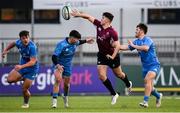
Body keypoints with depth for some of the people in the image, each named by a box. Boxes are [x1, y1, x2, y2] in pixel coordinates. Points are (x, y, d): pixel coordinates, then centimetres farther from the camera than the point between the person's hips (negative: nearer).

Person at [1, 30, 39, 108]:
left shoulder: (32, 47, -30)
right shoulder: (19, 43, -11)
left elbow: (33, 62, -35)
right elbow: (13, 43, 16)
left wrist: (21, 66, -47)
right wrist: (5, 50, 8)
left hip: (32, 68, -6)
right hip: (22, 65, 6)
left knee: (25, 89, -4)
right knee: (10, 79, -13)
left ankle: (26, 103, 26)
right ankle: (23, 78, 17)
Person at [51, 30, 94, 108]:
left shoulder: (75, 43, -7)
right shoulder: (61, 45, -28)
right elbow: (54, 56, -33)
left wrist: (86, 41, 31)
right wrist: (57, 65, -47)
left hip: (67, 66, 6)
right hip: (58, 65, -6)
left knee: (66, 84, 16)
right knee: (58, 80, -28)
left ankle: (65, 97, 46)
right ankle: (54, 100, -28)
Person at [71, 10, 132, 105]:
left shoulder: (112, 32, -26)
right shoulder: (99, 25, -8)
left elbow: (117, 45, -28)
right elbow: (89, 17, 0)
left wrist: (113, 56, -34)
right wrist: (79, 14, -9)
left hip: (111, 55, -6)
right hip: (101, 55, 6)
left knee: (119, 74, 15)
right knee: (101, 75, -6)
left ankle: (128, 84, 49)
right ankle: (114, 94, 7)